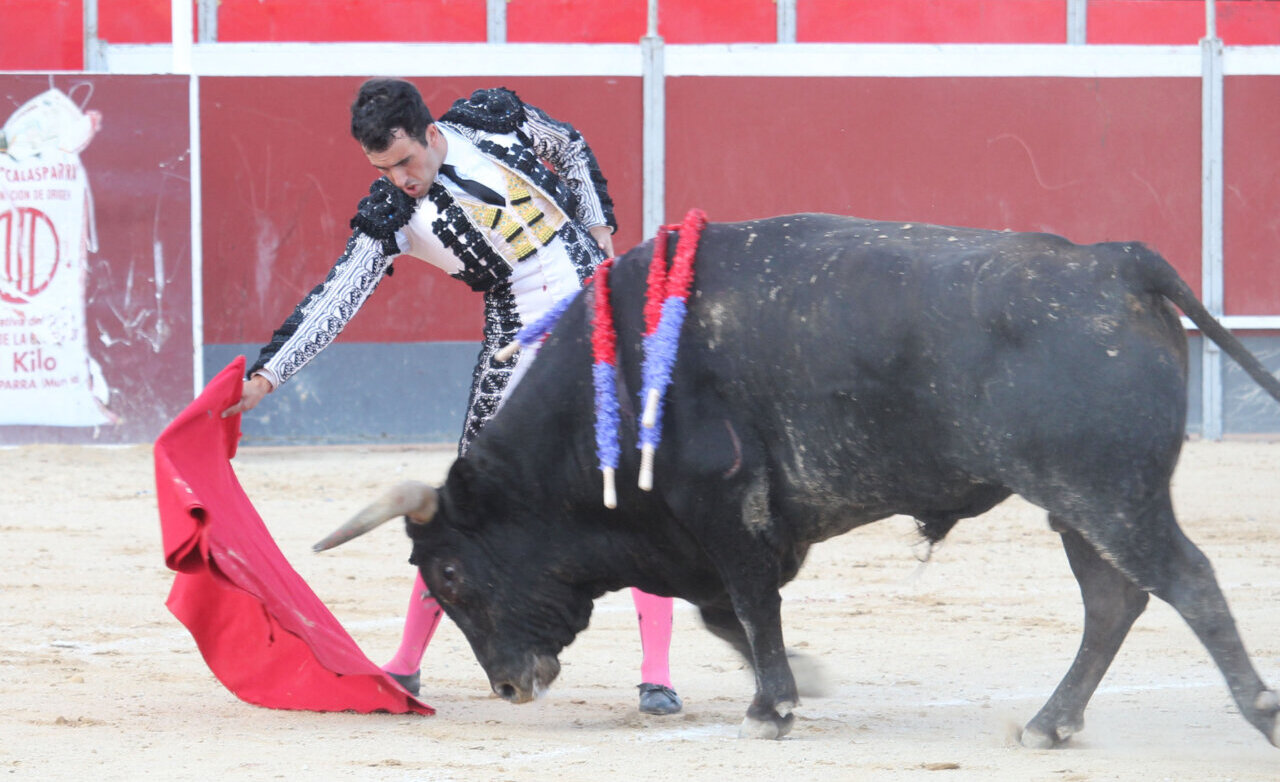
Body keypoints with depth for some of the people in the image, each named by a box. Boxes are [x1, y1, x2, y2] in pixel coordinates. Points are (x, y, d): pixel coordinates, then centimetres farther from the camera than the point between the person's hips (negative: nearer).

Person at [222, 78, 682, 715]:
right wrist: (267, 375, -24)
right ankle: (407, 663, 9)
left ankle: (656, 671, -3)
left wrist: (599, 226, 7)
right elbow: (335, 300, -15)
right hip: (519, 345, -1)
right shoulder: (391, 214, -10)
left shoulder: (492, 117, -5)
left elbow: (570, 149, 14)